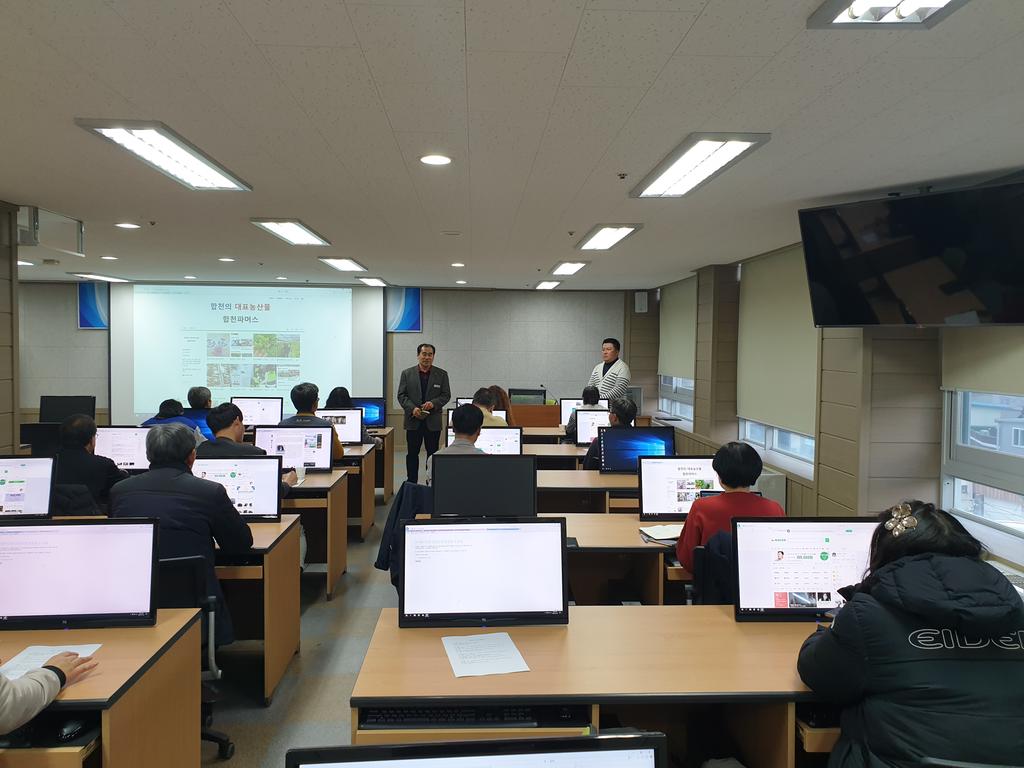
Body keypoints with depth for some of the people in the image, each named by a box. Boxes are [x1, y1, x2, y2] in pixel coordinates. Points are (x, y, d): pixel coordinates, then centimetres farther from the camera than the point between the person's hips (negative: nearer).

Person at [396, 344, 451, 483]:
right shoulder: (407, 373, 4)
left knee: (433, 453, 5)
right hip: (413, 420, 0)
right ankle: (411, 483, 15)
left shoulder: (442, 374, 4)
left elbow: (446, 395, 2)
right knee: (412, 454, 7)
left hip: (433, 421, 0)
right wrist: (412, 408, -14)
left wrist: (433, 403, -16)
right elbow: (401, 395, 2)